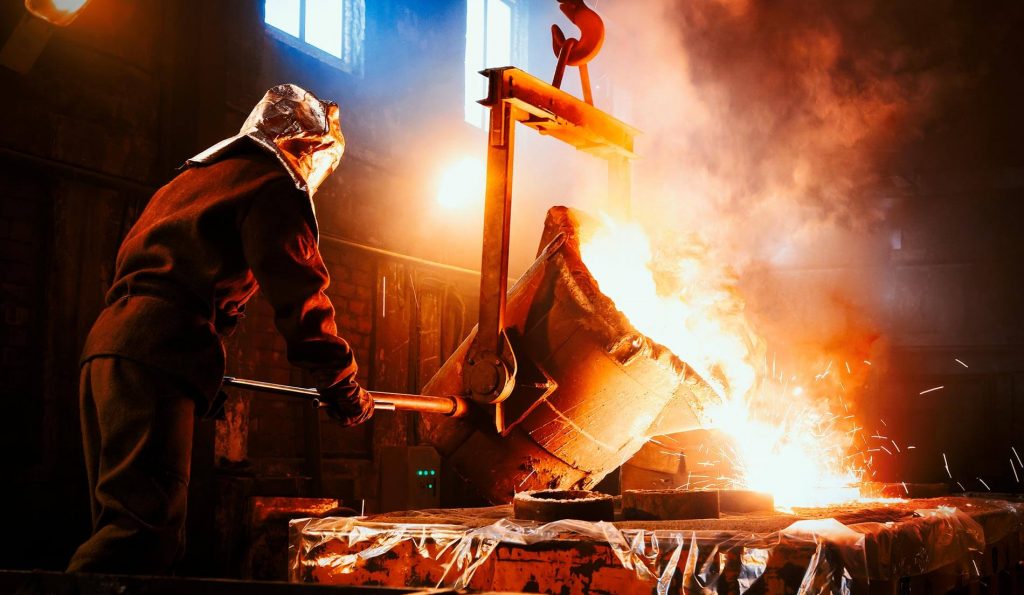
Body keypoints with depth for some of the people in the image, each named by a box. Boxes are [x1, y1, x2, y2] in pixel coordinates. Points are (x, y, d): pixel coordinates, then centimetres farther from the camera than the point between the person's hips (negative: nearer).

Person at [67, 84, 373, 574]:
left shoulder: (195, 175, 31)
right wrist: (342, 388, 3)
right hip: (157, 355, -9)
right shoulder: (274, 183, 3)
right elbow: (297, 293, -5)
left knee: (119, 524, 10)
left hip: (107, 342, 9)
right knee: (147, 524, -15)